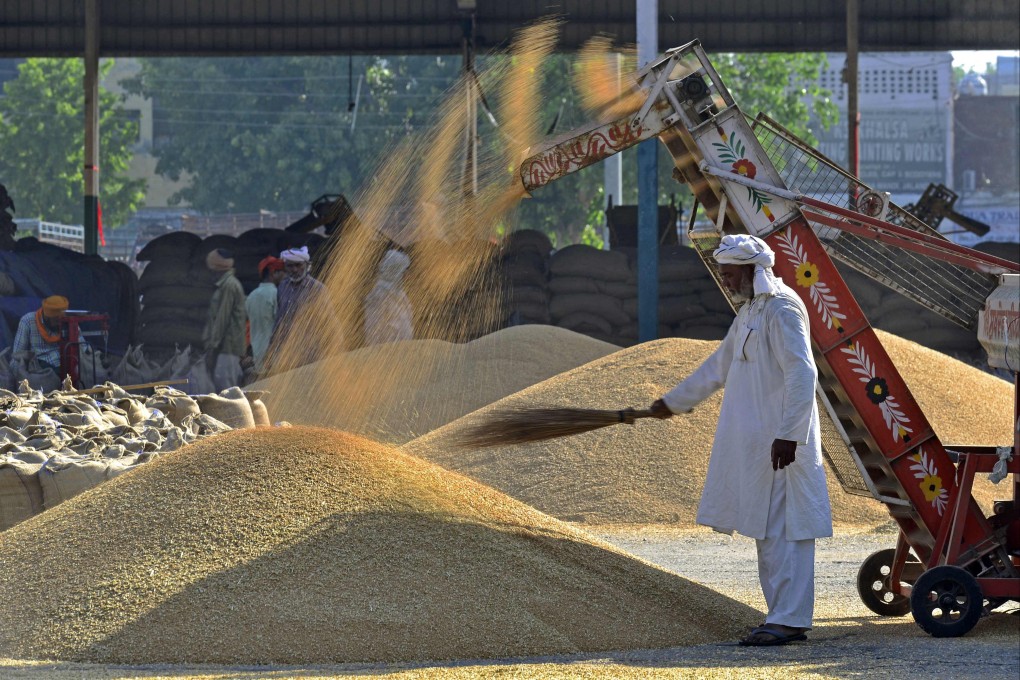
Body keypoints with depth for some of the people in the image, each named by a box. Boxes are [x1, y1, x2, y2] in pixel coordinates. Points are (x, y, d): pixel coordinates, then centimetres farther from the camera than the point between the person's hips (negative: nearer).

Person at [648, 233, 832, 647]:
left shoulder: (781, 309, -14)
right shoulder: (750, 311, 18)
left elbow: (802, 373, -22)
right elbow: (720, 365, 31)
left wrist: (788, 434, -26)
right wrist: (674, 402, 37)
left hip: (780, 445, -10)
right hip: (754, 444, 10)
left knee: (781, 531, -9)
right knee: (768, 532, 10)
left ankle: (788, 620, -8)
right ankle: (785, 618, 13)